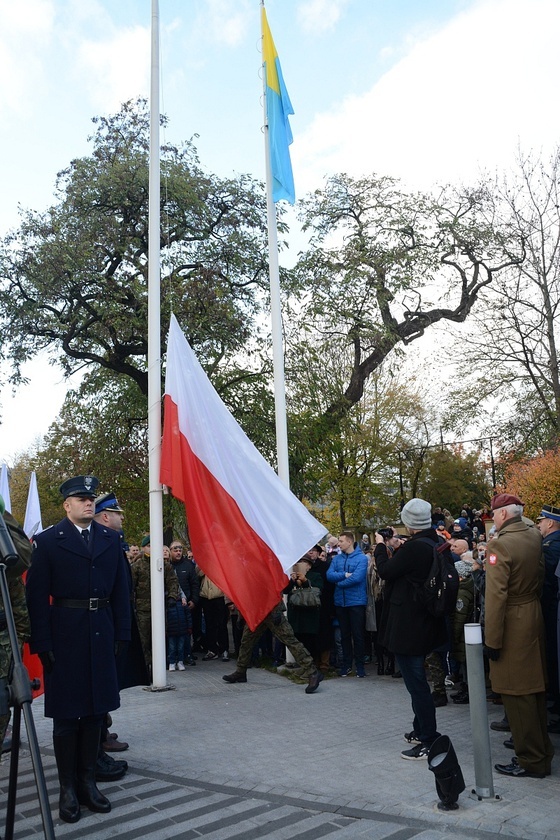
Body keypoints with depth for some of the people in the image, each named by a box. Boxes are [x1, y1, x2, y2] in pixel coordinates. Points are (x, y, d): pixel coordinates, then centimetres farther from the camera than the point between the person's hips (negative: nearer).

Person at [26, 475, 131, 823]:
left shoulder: (111, 539, 8)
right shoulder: (48, 541, -3)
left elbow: (121, 590, 8)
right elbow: (37, 596, -6)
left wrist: (122, 634, 2)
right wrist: (42, 643, -11)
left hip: (102, 636, 4)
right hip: (65, 637, -4)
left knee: (95, 711, 12)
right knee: (66, 715, 6)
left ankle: (88, 782, 25)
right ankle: (68, 789, 19)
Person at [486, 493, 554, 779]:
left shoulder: (500, 545, -21)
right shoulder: (535, 536, 2)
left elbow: (495, 596, -23)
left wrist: (492, 640, -18)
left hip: (512, 624, -8)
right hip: (534, 616, 8)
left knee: (518, 695, 2)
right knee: (535, 689, 18)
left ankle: (531, 761, 11)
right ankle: (542, 751, 30)